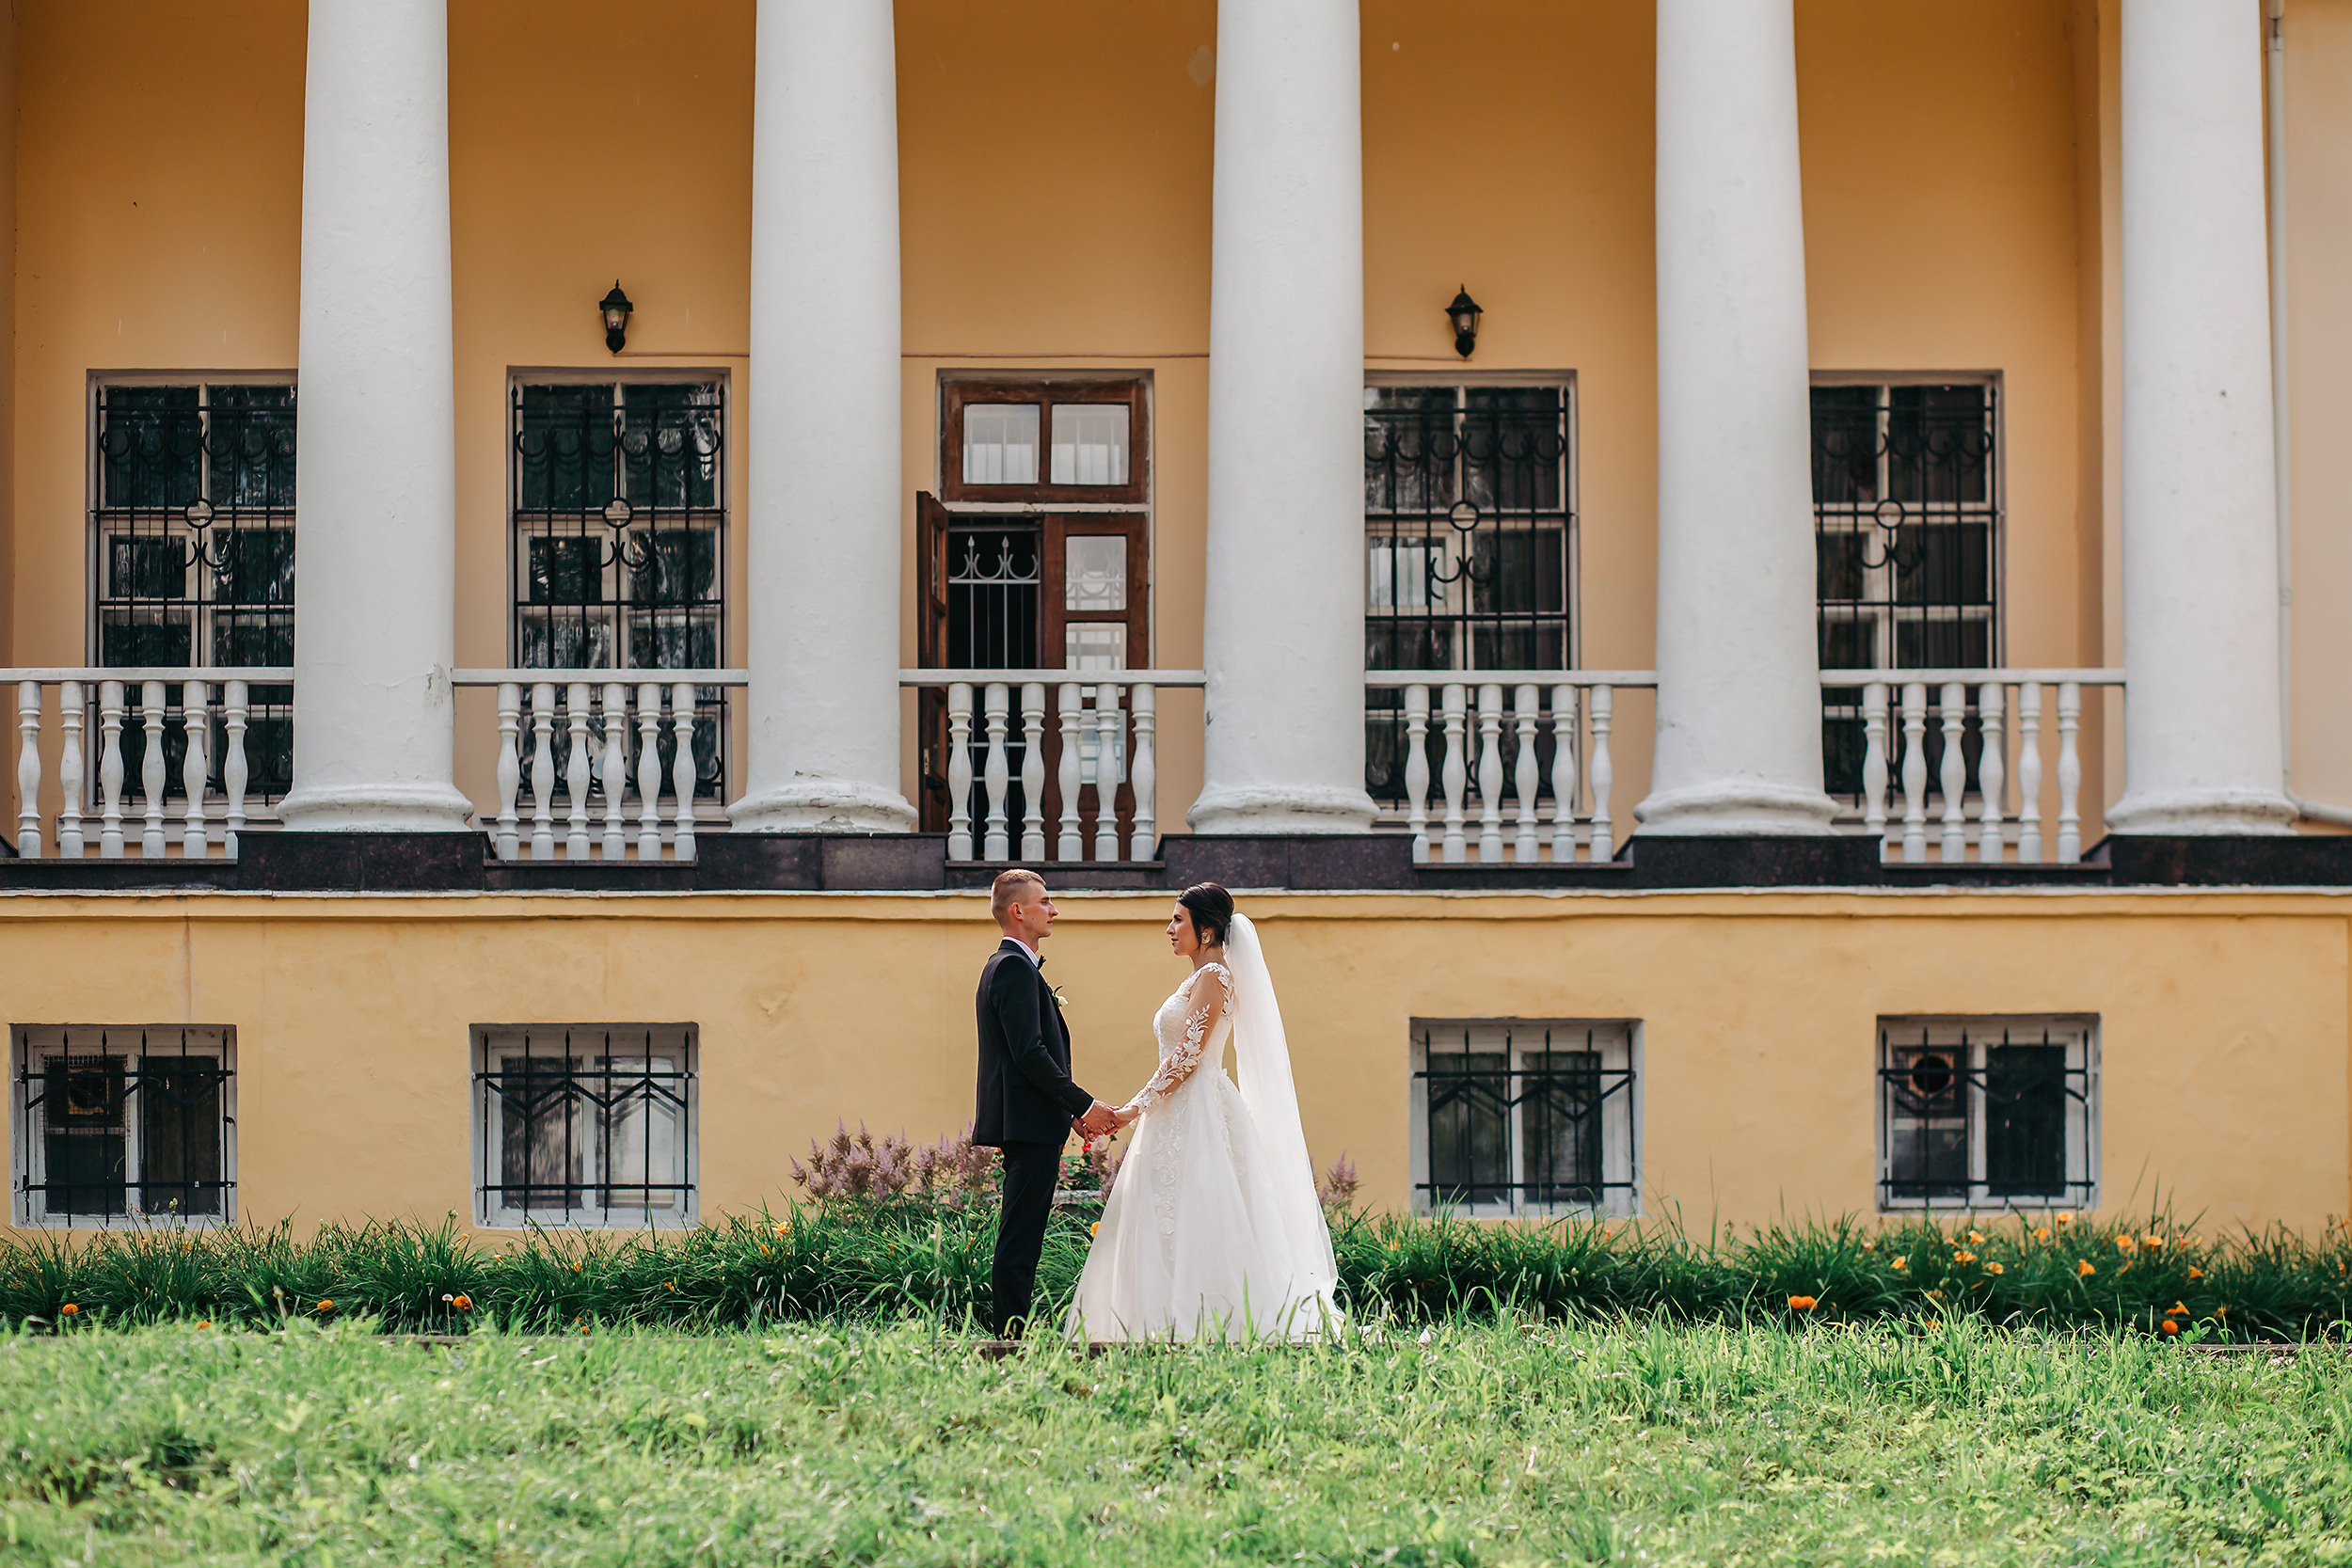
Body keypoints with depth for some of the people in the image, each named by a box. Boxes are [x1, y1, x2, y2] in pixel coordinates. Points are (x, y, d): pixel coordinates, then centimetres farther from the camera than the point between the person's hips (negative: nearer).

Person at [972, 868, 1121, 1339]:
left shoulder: (1004, 965, 20)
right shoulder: (1016, 969, -13)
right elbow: (1030, 1052, -21)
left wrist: (1071, 1110, 19)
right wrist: (1083, 1104, -18)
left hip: (1027, 1126, 11)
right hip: (1030, 1124, -11)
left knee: (1021, 1238, 11)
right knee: (1021, 1236, -10)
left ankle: (1009, 1337, 13)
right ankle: (1010, 1334, -11)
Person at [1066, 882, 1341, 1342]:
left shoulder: (1214, 976, -11)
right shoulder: (1201, 977, 20)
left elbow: (1187, 1057, -18)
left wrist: (1138, 1106, -16)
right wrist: (1144, 1105, 20)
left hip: (1198, 1115, -10)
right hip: (1181, 1118, 10)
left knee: (1189, 1228, -12)